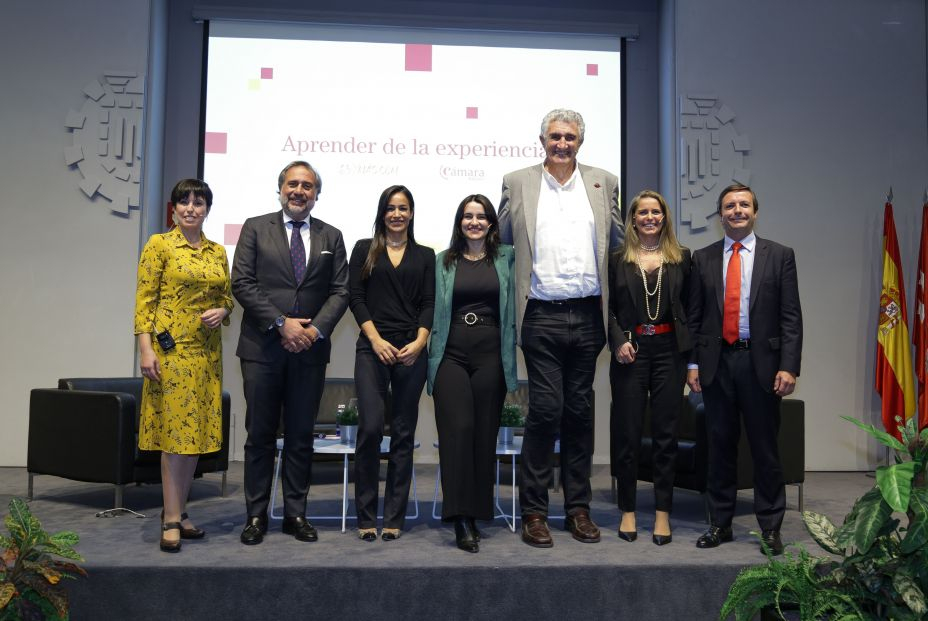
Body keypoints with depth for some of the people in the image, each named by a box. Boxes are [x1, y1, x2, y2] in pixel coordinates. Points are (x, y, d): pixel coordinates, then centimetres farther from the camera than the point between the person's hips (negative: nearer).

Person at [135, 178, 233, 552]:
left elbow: (227, 296, 19)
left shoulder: (218, 252, 13)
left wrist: (222, 311, -4)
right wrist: (145, 348, -14)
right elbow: (145, 300, -6)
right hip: (172, 347, -5)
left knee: (198, 430, 8)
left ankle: (178, 510, 20)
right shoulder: (159, 245, -1)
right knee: (175, 429, -6)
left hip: (207, 349, 5)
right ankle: (171, 520, 2)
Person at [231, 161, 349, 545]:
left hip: (309, 350, 2)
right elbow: (242, 283, -3)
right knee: (260, 435, 4)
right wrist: (281, 323, -12)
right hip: (262, 347, -1)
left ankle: (295, 514, 16)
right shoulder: (255, 228, 5)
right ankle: (256, 515, 14)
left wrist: (316, 329, -10)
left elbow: (340, 291, 6)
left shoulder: (331, 237, 12)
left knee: (301, 436, 7)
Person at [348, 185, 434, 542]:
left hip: (412, 351, 1)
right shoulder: (364, 250, 10)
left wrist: (419, 342, -11)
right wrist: (376, 339, -9)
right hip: (372, 348, -1)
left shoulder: (425, 255, 13)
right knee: (370, 428, -11)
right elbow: (356, 298, 3)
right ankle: (365, 516, 2)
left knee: (404, 433, 3)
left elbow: (429, 304, 5)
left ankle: (394, 518, 11)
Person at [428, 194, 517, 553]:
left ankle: (477, 513, 12)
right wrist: (429, 348, 3)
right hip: (451, 353, 0)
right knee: (457, 429, -11)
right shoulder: (443, 261, 13)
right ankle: (460, 519, -10)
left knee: (485, 433, 2)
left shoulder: (507, 258, 12)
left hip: (491, 354, 1)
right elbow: (434, 309, 10)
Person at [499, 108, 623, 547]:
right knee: (545, 411, -4)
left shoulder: (603, 183, 12)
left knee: (580, 412, 9)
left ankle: (578, 508, 20)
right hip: (542, 317, -2)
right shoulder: (517, 183, 7)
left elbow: (619, 243, 16)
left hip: (587, 316, 3)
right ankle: (534, 511, 8)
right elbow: (502, 238, 12)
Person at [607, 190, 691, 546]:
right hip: (630, 352, -1)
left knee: (665, 433, 5)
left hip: (669, 351, 1)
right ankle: (627, 511, 16)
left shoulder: (681, 258, 8)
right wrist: (618, 342, -11)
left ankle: (663, 513, 14)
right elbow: (609, 308, 4)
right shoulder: (617, 260, 5)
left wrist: (692, 353, -2)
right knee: (627, 433, 3)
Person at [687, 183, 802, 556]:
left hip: (761, 363, -2)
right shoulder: (703, 259, 9)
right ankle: (720, 524, 21)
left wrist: (788, 367, -9)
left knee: (765, 448, 5)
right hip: (717, 363, 2)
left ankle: (770, 528, 18)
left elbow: (791, 316, -1)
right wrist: (693, 363, 0)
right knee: (720, 446, 9)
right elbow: (694, 316, 8)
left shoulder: (779, 255, 4)